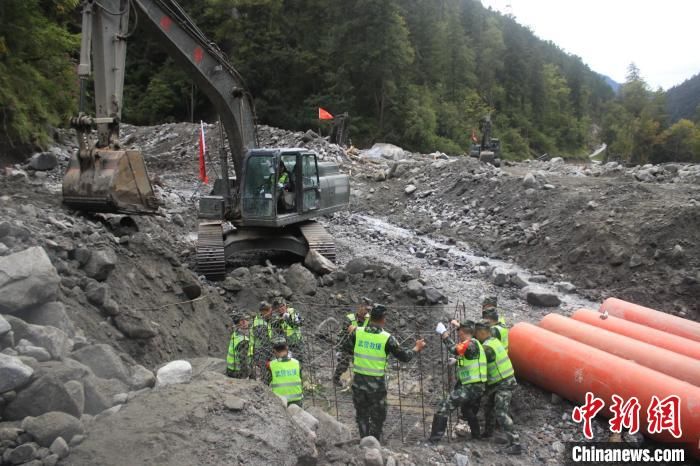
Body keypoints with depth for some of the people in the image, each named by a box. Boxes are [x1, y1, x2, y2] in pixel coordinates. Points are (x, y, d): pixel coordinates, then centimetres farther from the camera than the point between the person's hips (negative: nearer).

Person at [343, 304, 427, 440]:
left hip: (358, 380, 3)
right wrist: (417, 348, 13)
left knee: (361, 414, 20)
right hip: (376, 383, -3)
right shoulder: (387, 338, -13)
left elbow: (347, 346, 10)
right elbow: (404, 357, -5)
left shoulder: (358, 332, -6)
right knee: (377, 417, 15)